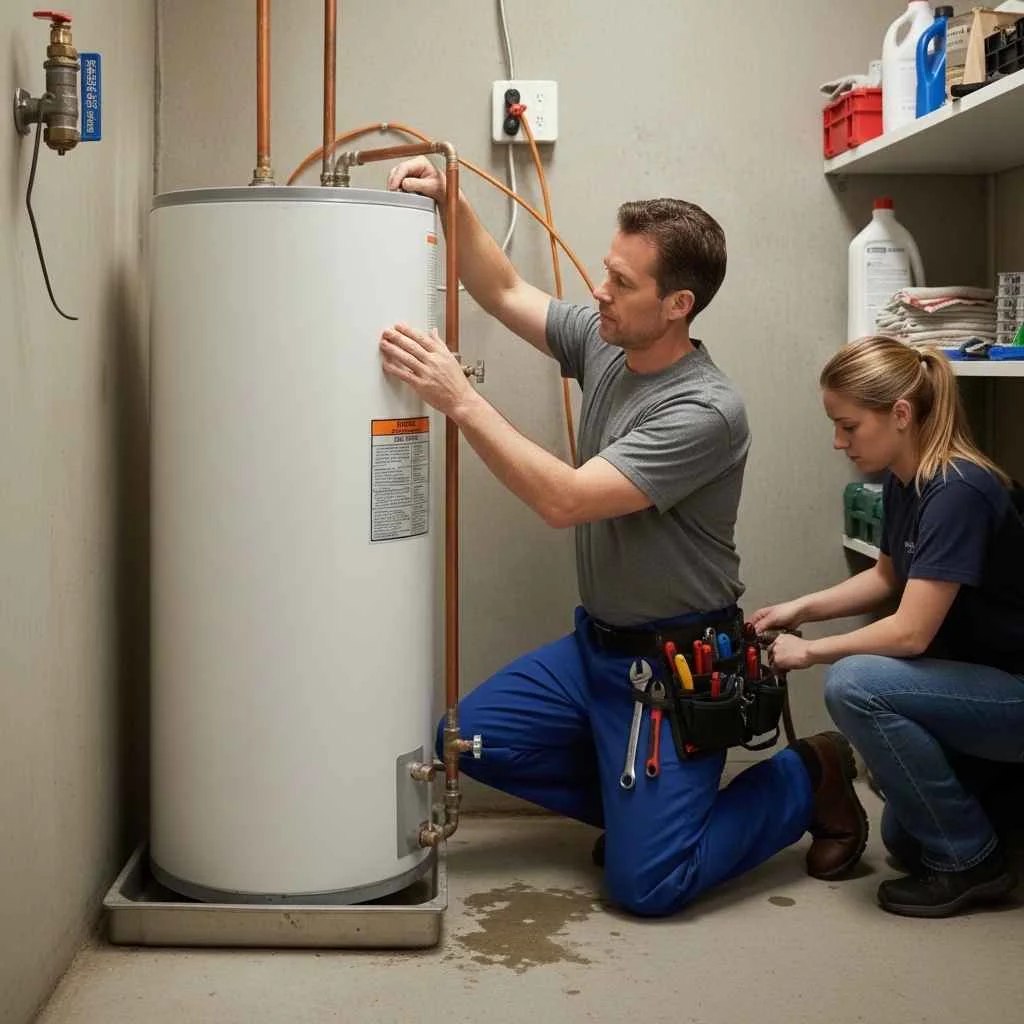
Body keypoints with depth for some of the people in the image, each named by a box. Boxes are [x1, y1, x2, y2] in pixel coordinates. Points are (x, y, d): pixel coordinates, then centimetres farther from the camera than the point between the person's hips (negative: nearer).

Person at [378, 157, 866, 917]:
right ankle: (638, 802, 18)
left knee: (646, 885, -10)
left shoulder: (706, 412, -26)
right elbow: (505, 292, 7)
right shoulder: (604, 344, -2)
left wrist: (459, 400, -34)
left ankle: (808, 781, 14)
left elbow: (564, 501, -31)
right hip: (595, 644, 8)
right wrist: (449, 205, -9)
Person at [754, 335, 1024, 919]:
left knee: (855, 684, -29)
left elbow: (909, 632, -29)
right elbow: (888, 578, 16)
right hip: (975, 682, 9)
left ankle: (971, 859, -14)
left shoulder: (957, 493, -28)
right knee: (904, 840, 14)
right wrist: (801, 608, 3)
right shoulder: (904, 482, -1)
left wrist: (809, 651, -16)